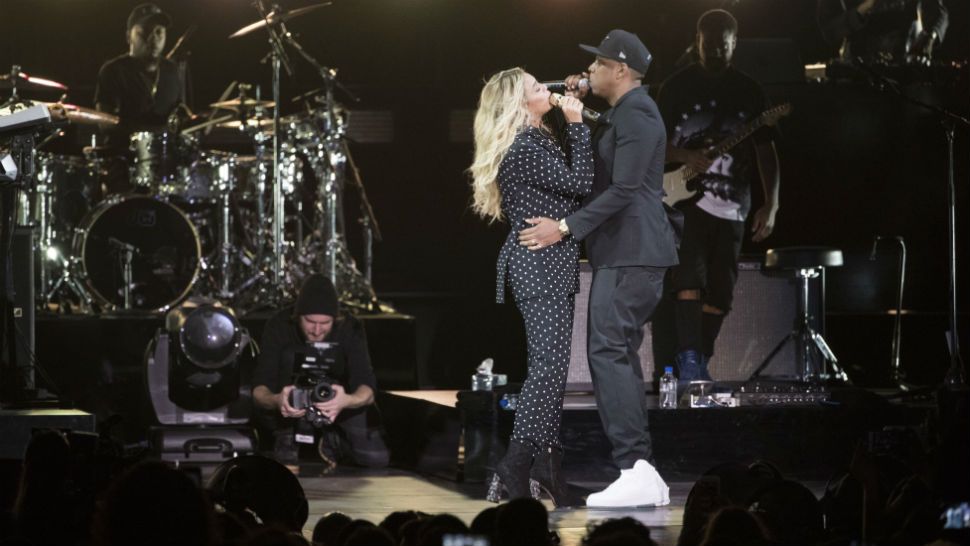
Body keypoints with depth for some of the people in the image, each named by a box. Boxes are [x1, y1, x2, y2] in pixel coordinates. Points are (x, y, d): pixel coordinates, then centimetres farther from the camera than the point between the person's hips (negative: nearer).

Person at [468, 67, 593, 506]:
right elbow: (579, 183, -16)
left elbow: (568, 178, 17)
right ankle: (514, 472, -16)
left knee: (550, 367, 11)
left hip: (546, 266, 11)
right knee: (548, 365, -14)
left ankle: (547, 468, 13)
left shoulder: (534, 142, 16)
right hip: (540, 264, -11)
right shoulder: (524, 148, -15)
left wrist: (576, 121, 14)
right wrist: (576, 123, -10)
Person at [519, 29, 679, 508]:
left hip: (631, 252, -11)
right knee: (618, 357, 9)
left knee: (609, 353, -15)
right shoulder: (618, 114, 20)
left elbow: (623, 189, -19)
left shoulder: (636, 115, -12)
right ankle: (641, 475, 9)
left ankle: (636, 470, -19)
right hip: (622, 253, 11)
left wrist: (566, 227, -17)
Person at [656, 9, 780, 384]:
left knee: (720, 293, 4)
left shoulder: (749, 92, 10)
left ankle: (700, 368, 13)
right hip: (687, 199, -3)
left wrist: (771, 204, 1)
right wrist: (686, 156, -16)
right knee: (690, 280, -18)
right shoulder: (677, 86, 4)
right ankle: (688, 363, -20)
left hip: (731, 207, 3)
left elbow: (766, 151, 10)